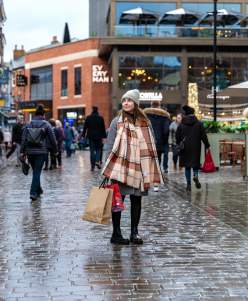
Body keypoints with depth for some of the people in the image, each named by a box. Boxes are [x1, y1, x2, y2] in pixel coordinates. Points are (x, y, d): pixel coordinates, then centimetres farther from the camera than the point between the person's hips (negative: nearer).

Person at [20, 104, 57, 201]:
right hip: (41, 152, -3)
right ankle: (33, 193, -11)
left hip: (30, 152, 3)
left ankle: (38, 190, 31)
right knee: (37, 172, -1)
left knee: (35, 171, 20)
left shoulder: (28, 124, 4)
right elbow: (52, 139, -2)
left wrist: (22, 152, 0)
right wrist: (55, 150, 8)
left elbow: (23, 139, 0)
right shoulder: (46, 125, -3)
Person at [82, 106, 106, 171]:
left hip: (91, 136, 1)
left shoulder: (88, 118, 0)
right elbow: (103, 128, -1)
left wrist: (83, 135, 7)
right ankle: (97, 161, -9)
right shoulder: (100, 118, -2)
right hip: (98, 136, -1)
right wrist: (104, 136, 2)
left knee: (92, 151, 5)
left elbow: (85, 127, 1)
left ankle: (92, 165, 2)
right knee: (98, 149, 13)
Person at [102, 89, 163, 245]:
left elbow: (151, 146, 10)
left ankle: (134, 232, 17)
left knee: (137, 200, 7)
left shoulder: (145, 122, 7)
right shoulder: (117, 122, 1)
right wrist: (110, 167, -8)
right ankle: (116, 233, 7)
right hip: (120, 168, -3)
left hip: (139, 168, 3)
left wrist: (150, 170, 6)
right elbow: (110, 146, -1)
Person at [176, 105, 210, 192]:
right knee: (195, 163, 11)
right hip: (195, 148, -1)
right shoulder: (199, 124, -3)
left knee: (187, 166, 8)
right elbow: (204, 136, -3)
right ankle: (195, 176, -20)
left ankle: (188, 184, 4)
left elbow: (177, 136, 4)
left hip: (185, 148, 1)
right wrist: (207, 145, 4)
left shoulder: (181, 125, 0)